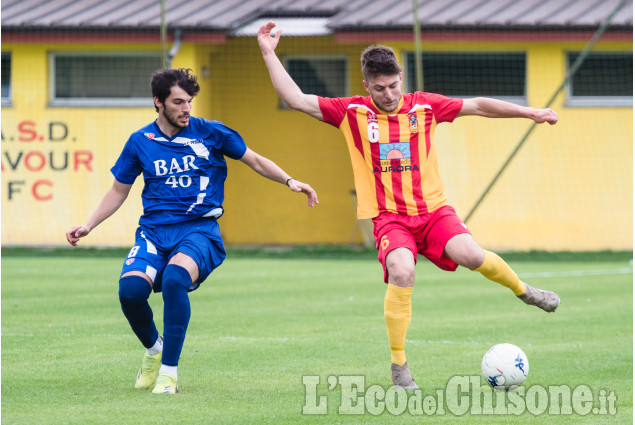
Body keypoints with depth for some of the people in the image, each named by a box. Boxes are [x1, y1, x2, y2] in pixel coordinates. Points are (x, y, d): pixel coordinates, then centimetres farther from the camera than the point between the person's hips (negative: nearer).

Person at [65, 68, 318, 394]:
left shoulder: (210, 133, 3)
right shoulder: (140, 142, 8)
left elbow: (255, 161, 14)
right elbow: (119, 190, 20)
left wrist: (289, 181, 0)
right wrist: (89, 225, 10)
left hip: (199, 229, -2)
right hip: (154, 230, 3)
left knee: (174, 278, -35)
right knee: (130, 289, -25)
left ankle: (169, 370, -23)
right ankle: (153, 347, 10)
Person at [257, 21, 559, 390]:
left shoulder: (423, 106, 5)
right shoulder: (353, 112, 1)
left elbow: (478, 106, 12)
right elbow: (297, 99, -1)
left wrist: (530, 112, 13)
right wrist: (269, 54, -5)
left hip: (433, 207, 1)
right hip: (389, 216, -1)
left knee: (470, 254, -25)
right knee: (402, 272, -29)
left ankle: (523, 290, 8)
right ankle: (399, 366, -14)